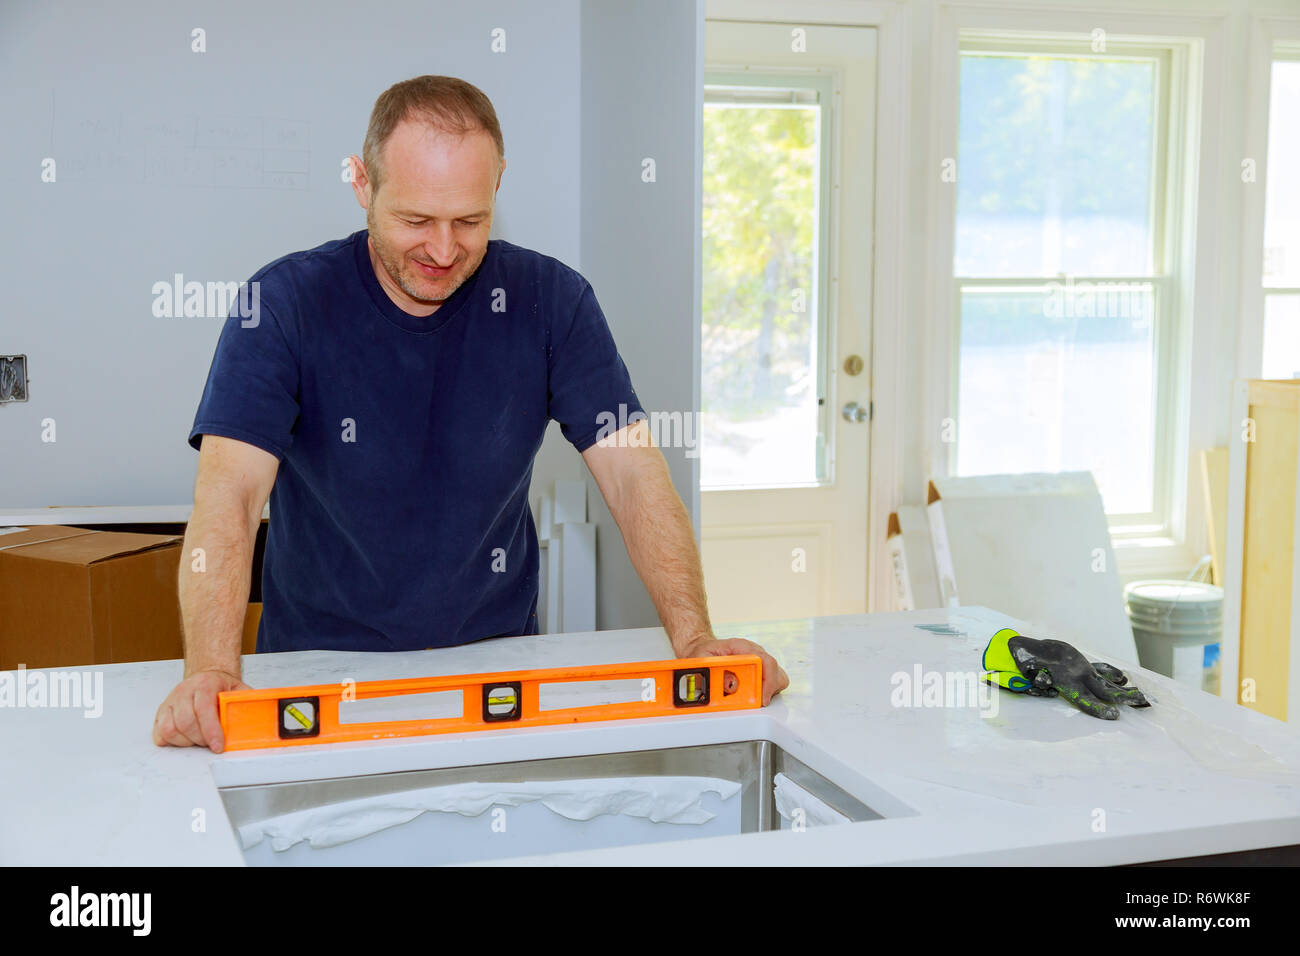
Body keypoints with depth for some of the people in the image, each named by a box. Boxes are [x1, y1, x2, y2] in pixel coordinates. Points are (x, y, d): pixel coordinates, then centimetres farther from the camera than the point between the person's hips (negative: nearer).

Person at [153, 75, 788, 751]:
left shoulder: (550, 301, -3)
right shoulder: (285, 303, -9)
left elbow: (633, 475, -8)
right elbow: (229, 492, -20)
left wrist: (695, 641, -22)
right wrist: (211, 671, -36)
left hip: (497, 659, 1)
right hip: (320, 664, -1)